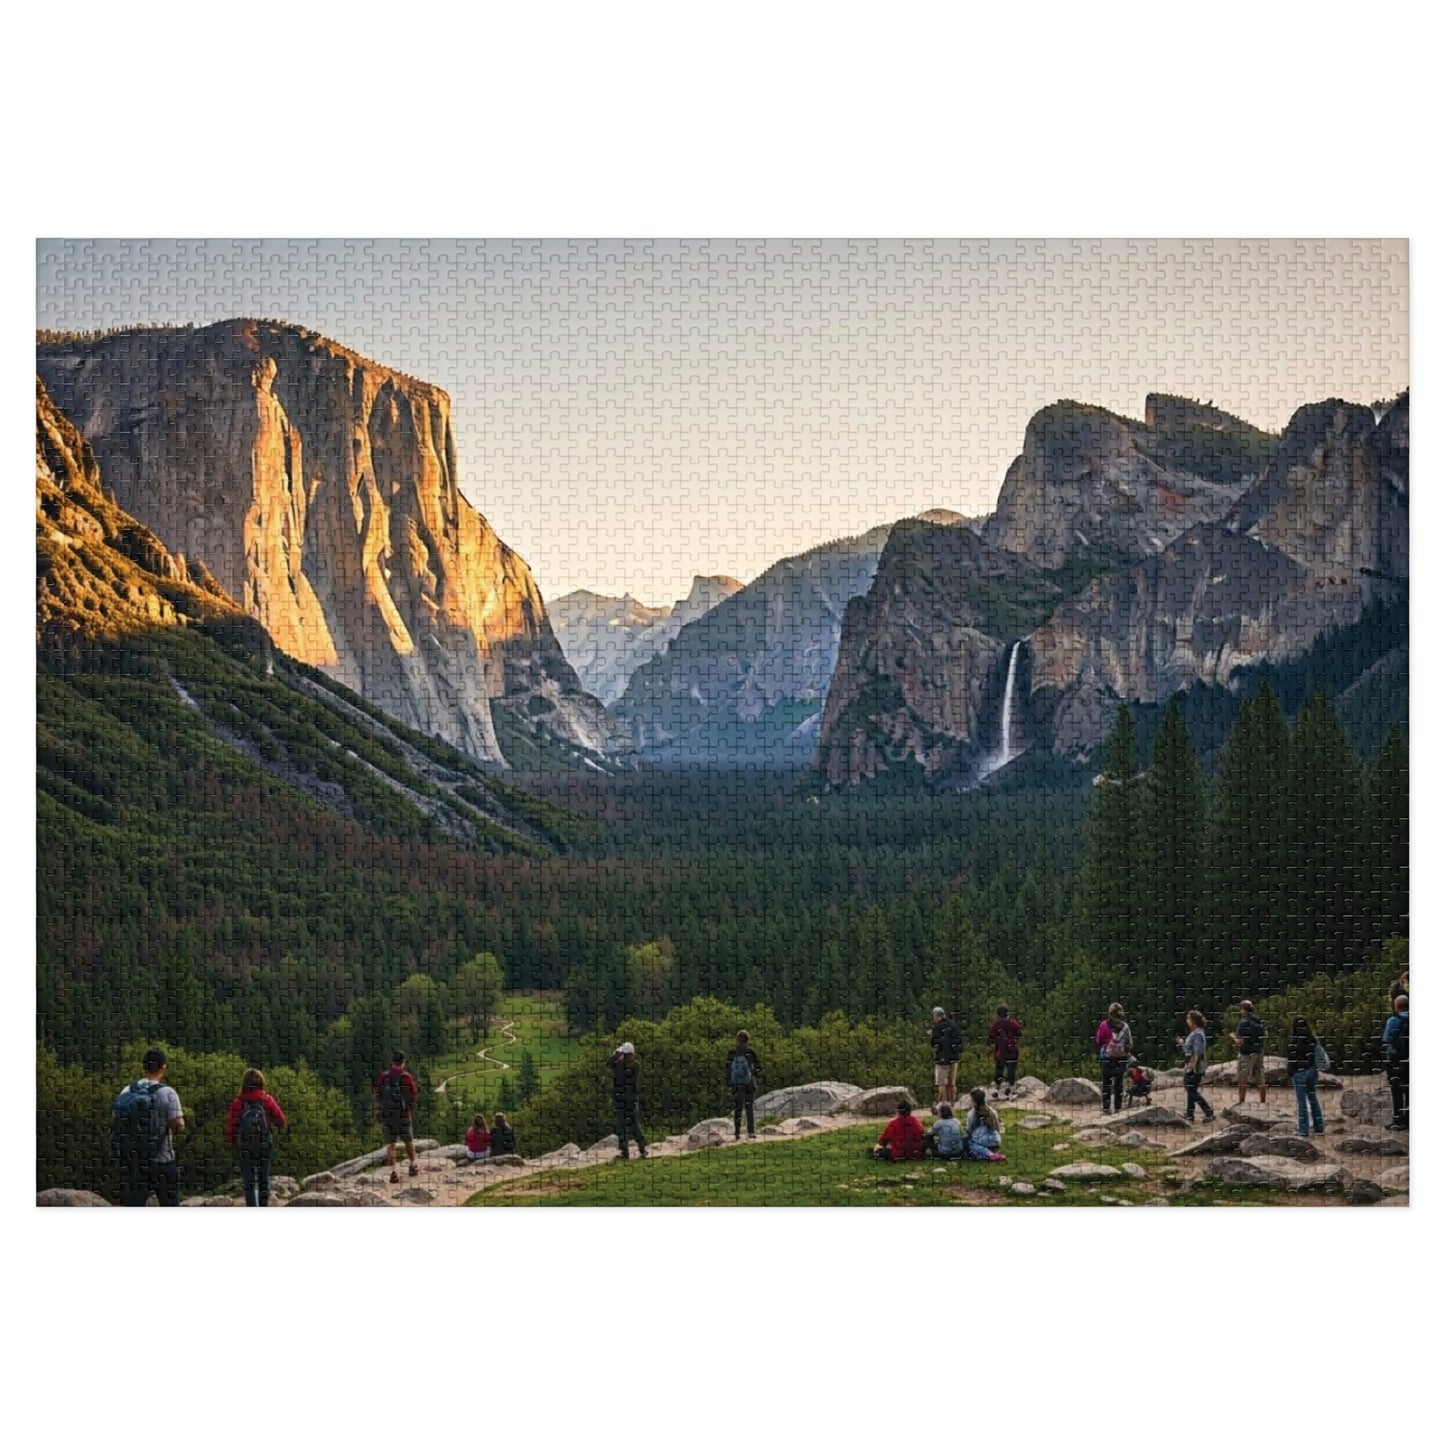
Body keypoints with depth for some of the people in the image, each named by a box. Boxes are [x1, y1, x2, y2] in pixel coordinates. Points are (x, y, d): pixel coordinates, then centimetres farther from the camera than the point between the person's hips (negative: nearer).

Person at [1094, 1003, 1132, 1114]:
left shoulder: (1104, 1025, -7)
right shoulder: (1125, 1026, -5)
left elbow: (1097, 1041, -2)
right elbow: (1130, 1044, -1)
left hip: (1106, 1058, -1)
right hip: (1121, 1058, 1)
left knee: (1106, 1083, 4)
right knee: (1119, 1083, 10)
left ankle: (1106, 1107, -1)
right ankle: (1118, 1107, 8)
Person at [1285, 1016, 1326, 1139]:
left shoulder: (1294, 1041, -16)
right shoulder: (1313, 1039, -1)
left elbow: (1292, 1060, -14)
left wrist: (1289, 1073, -2)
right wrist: (1316, 1072, 13)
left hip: (1299, 1073, -5)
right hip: (1312, 1071, 5)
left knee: (1302, 1102, 0)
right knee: (1313, 1100, 16)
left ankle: (1304, 1131, 2)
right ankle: (1319, 1127, 21)